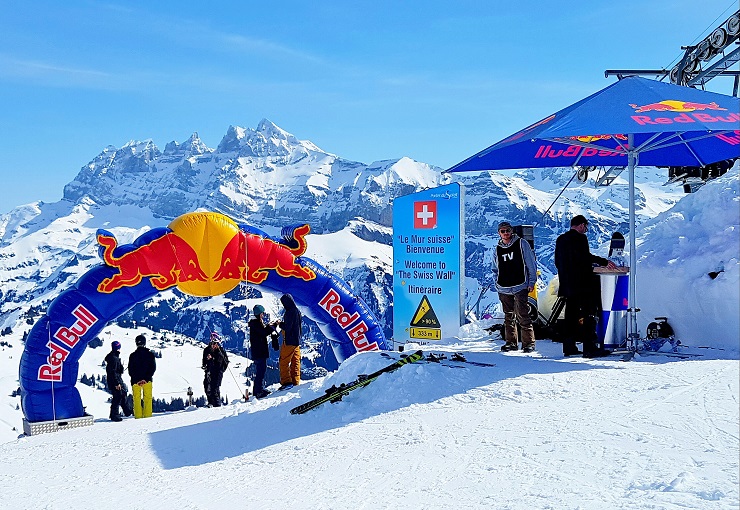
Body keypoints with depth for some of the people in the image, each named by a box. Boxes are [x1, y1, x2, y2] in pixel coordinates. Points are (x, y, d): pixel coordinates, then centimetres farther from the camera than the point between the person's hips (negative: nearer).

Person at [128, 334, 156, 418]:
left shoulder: (132, 355, -3)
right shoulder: (150, 354, -2)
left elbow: (130, 370, -4)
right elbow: (153, 368, -5)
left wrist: (135, 378, -3)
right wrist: (147, 377, -7)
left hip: (135, 380, 0)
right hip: (147, 380, 0)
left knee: (137, 399, 7)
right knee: (147, 398, 8)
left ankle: (138, 416, 4)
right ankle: (147, 415, 5)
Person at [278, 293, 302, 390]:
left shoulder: (290, 312, -17)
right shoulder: (298, 311, 12)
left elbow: (287, 327, -22)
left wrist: (280, 324, -2)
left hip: (289, 341, -9)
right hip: (297, 341, 10)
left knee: (284, 362, -5)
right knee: (295, 362, 11)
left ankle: (287, 382, -11)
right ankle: (295, 382, 14)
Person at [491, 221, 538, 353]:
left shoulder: (521, 244, 1)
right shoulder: (498, 248, 13)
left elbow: (531, 264, 1)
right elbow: (495, 269, 23)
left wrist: (532, 282, -4)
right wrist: (496, 283, 10)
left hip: (520, 286, -5)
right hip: (504, 288, 5)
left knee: (522, 315, -10)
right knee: (508, 317, 10)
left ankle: (529, 343, -6)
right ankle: (511, 342, 17)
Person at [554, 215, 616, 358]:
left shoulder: (560, 239, 13)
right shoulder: (580, 238, -9)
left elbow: (557, 262, 15)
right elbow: (585, 257, -20)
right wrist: (604, 262, -12)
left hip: (567, 285, 8)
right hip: (582, 284, -8)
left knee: (571, 315, 12)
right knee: (589, 315, -6)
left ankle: (569, 347, 12)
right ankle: (590, 348, -10)